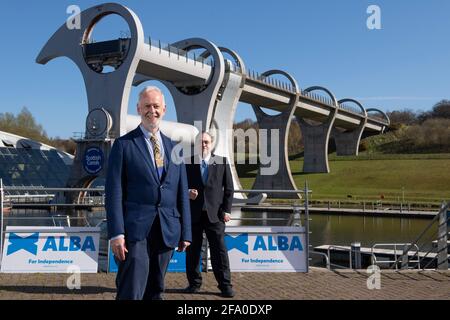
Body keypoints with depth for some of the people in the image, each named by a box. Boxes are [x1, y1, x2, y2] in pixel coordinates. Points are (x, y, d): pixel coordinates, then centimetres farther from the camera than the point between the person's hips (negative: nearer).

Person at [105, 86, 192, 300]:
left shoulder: (174, 149, 15)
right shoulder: (123, 145, 2)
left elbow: (182, 194, 15)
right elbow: (114, 192, -4)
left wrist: (186, 233, 9)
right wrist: (116, 233, -13)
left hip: (167, 232, 4)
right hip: (135, 232, -4)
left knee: (155, 292, 12)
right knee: (131, 293, -6)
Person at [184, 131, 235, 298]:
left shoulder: (222, 162, 8)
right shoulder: (187, 163, 7)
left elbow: (229, 188, 7)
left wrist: (226, 210, -1)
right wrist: (187, 192, -12)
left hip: (214, 213, -1)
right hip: (193, 214, 1)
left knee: (219, 249, -2)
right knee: (193, 250, 6)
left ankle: (225, 285, 4)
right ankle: (194, 283, 18)